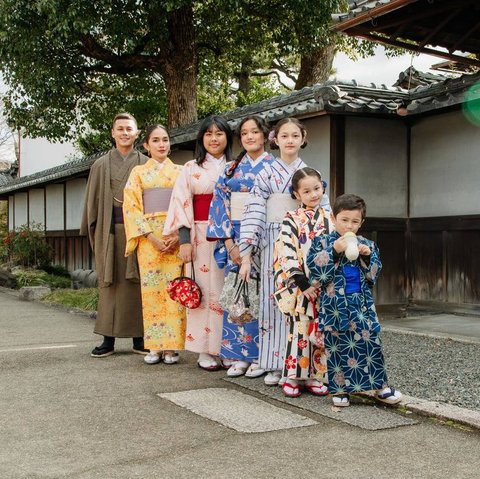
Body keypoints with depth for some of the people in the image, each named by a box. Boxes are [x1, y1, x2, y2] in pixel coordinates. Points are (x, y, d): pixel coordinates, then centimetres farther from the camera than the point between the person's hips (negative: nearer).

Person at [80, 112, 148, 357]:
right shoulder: (101, 165, 10)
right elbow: (93, 201, 10)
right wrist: (92, 231, 3)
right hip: (109, 229, 1)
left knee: (137, 282, 1)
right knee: (110, 283, 1)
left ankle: (138, 337, 8)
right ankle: (108, 339, 5)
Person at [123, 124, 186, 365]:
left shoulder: (180, 171, 11)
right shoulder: (138, 172, 9)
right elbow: (132, 207, 1)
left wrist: (179, 236, -10)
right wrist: (152, 237, -11)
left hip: (176, 238, 0)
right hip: (148, 237, 0)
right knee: (151, 290, -1)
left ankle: (171, 345, 2)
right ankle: (155, 346, 5)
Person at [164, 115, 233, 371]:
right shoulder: (191, 169, 8)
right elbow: (182, 204, 2)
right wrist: (185, 240, -8)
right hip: (201, 237, -1)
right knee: (205, 290, -4)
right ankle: (206, 350, 2)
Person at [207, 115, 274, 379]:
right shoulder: (231, 169, 11)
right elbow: (220, 204, 6)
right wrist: (230, 243, -6)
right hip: (234, 239, 3)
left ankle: (260, 356, 6)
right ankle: (239, 355, 10)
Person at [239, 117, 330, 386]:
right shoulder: (265, 175, 6)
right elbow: (253, 214, 1)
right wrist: (246, 256, -5)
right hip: (274, 245, 0)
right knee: (274, 300, 0)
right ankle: (275, 366, 9)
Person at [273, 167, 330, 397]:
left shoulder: (328, 218, 9)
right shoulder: (291, 220, -3)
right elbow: (286, 253, -11)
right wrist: (303, 283, -16)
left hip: (324, 286, 4)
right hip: (298, 286, -4)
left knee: (320, 331, 6)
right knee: (299, 331, -4)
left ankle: (314, 377, 17)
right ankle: (292, 378, 7)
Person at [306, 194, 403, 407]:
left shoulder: (367, 245, 9)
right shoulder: (322, 243, -1)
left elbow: (373, 276, 7)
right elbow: (316, 272, -13)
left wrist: (367, 257, -10)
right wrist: (334, 252, -22)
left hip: (362, 305, 2)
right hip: (334, 306, -2)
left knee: (370, 342, 4)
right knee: (336, 346, 3)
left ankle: (380, 385, 16)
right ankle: (340, 389, 16)